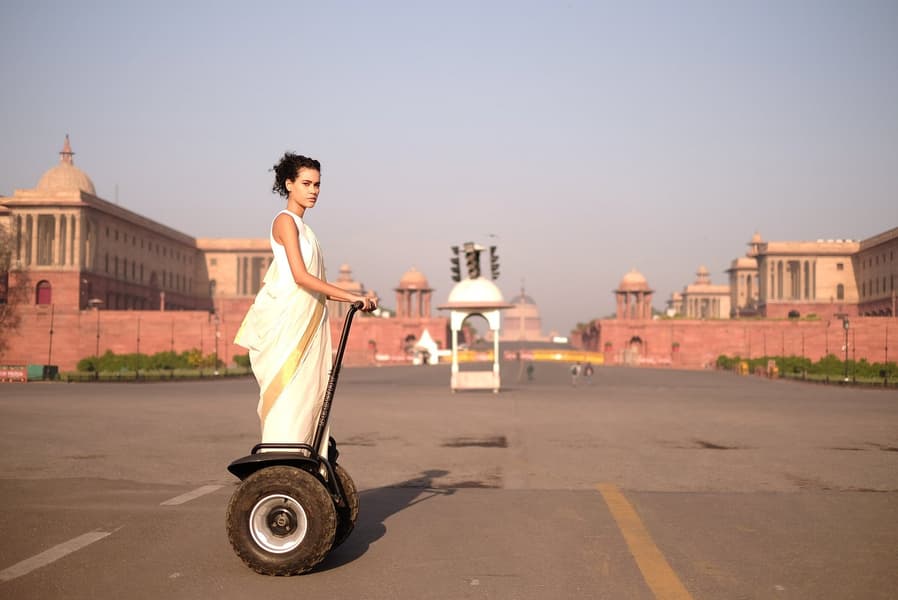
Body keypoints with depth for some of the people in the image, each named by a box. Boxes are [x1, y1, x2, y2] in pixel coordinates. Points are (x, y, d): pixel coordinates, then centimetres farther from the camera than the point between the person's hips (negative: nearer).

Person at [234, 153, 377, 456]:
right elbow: (301, 276, -19)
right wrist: (350, 295, -20)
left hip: (307, 323, 9)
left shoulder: (301, 226, 19)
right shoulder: (285, 220, -7)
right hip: (289, 323, -9)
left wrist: (355, 300, 8)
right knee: (288, 394, -10)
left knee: (311, 394, 7)